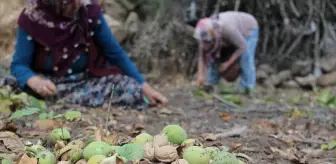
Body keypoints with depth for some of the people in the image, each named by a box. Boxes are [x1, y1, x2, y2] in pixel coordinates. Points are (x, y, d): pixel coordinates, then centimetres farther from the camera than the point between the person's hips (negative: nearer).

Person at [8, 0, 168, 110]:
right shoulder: (32, 18, -14)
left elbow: (115, 53, -4)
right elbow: (19, 64, -15)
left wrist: (145, 87, -11)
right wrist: (35, 81, -39)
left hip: (87, 80, -1)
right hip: (52, 83, 1)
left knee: (133, 89, -24)